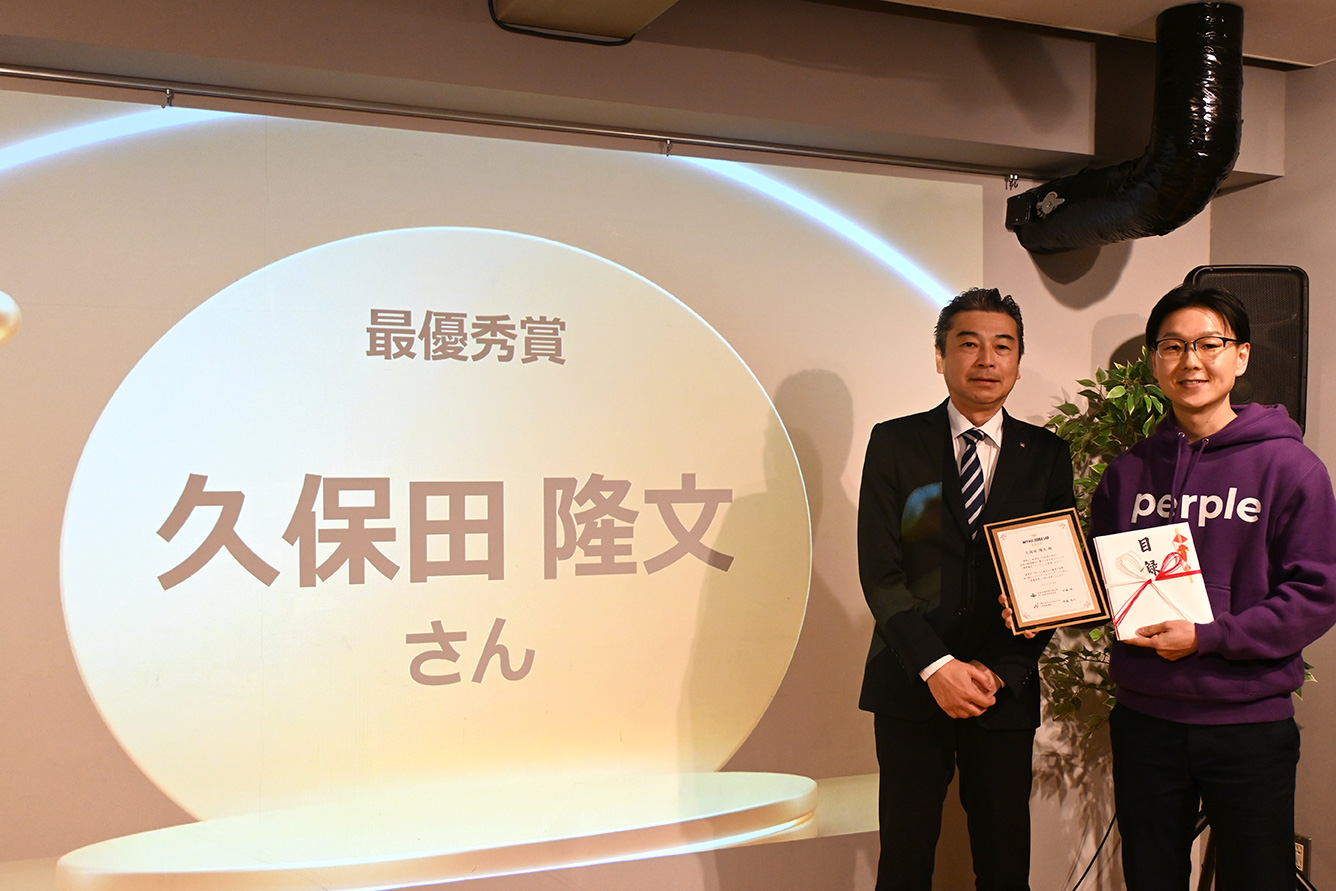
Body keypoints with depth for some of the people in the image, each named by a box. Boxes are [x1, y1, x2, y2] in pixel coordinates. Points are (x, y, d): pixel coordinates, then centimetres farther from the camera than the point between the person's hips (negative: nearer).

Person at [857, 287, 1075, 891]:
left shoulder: (1047, 454, 6)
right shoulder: (895, 443, 1)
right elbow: (879, 571, -5)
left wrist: (999, 671, -8)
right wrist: (936, 666, -14)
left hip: (1006, 690, 1)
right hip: (911, 688, -1)